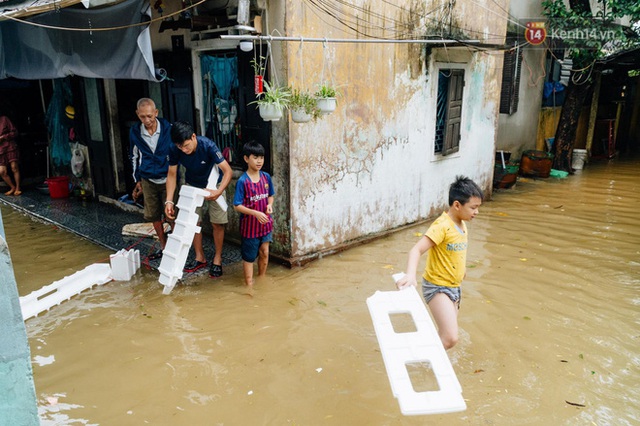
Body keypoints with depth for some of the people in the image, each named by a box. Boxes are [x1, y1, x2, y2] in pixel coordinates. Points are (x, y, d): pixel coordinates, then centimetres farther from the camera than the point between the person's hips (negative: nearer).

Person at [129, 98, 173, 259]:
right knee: (153, 215, 10)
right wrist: (138, 181, 12)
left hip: (167, 179, -3)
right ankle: (163, 247, 26)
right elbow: (134, 157, 12)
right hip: (148, 181, 3)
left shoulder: (168, 128, -11)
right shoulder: (135, 132, -2)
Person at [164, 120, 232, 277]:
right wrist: (169, 201, -21)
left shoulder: (208, 145, -33)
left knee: (217, 223, -2)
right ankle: (200, 258, 21)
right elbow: (172, 174, -12)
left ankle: (217, 259, 13)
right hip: (192, 186, 3)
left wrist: (219, 191, -47)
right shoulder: (174, 149, -23)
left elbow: (227, 171, -32)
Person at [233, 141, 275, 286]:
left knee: (264, 252, 15)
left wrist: (269, 205, -10)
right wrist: (256, 213, -26)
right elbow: (237, 206, -16)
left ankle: (262, 278, 36)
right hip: (249, 224, -4)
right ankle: (249, 283, 25)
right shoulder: (242, 181, -17)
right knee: (249, 256, 10)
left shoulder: (266, 177, -2)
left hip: (265, 222, 5)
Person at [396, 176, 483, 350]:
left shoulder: (462, 225, 5)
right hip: (437, 287, -9)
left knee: (446, 337, 15)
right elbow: (417, 250, -31)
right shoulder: (442, 226, -21)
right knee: (450, 338, -17)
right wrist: (410, 275, -48)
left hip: (454, 287, 9)